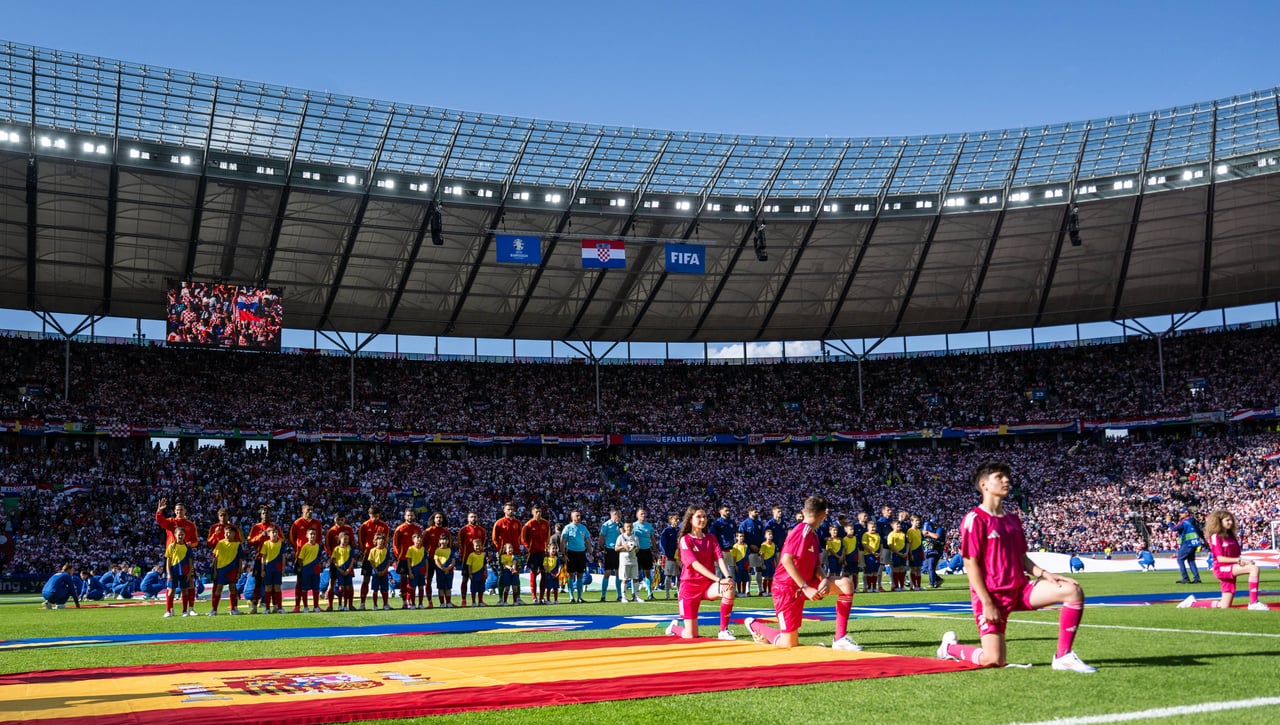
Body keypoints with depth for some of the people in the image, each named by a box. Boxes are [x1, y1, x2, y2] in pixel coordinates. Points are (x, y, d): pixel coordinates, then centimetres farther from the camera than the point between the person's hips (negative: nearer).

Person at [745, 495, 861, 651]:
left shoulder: (813, 534, 10)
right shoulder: (803, 530, -18)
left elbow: (816, 566, 8)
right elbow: (786, 560, -27)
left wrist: (824, 579, -15)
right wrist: (805, 588, -27)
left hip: (804, 586, 9)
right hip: (787, 588, -8)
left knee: (847, 584, -9)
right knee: (789, 644, -5)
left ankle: (840, 639, -8)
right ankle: (754, 625, 22)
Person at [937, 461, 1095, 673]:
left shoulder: (1012, 519, 12)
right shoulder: (975, 519, -12)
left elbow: (1022, 558, 15)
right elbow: (971, 564, -14)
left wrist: (1047, 574, -3)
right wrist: (986, 603, -18)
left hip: (1020, 587, 7)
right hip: (992, 594, -7)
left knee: (1073, 591, -11)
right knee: (993, 660, -11)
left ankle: (1063, 656, -6)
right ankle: (950, 647, 19)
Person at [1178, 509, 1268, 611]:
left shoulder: (1231, 536, 17)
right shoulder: (1215, 537, -5)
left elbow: (1236, 556, 17)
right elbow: (1220, 558, -13)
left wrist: (1244, 560, -6)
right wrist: (1239, 560, -21)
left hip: (1230, 570, 8)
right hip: (1221, 568, -8)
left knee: (1224, 606, 5)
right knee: (1254, 568, -28)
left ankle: (1193, 603, 21)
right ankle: (1253, 603, -32)